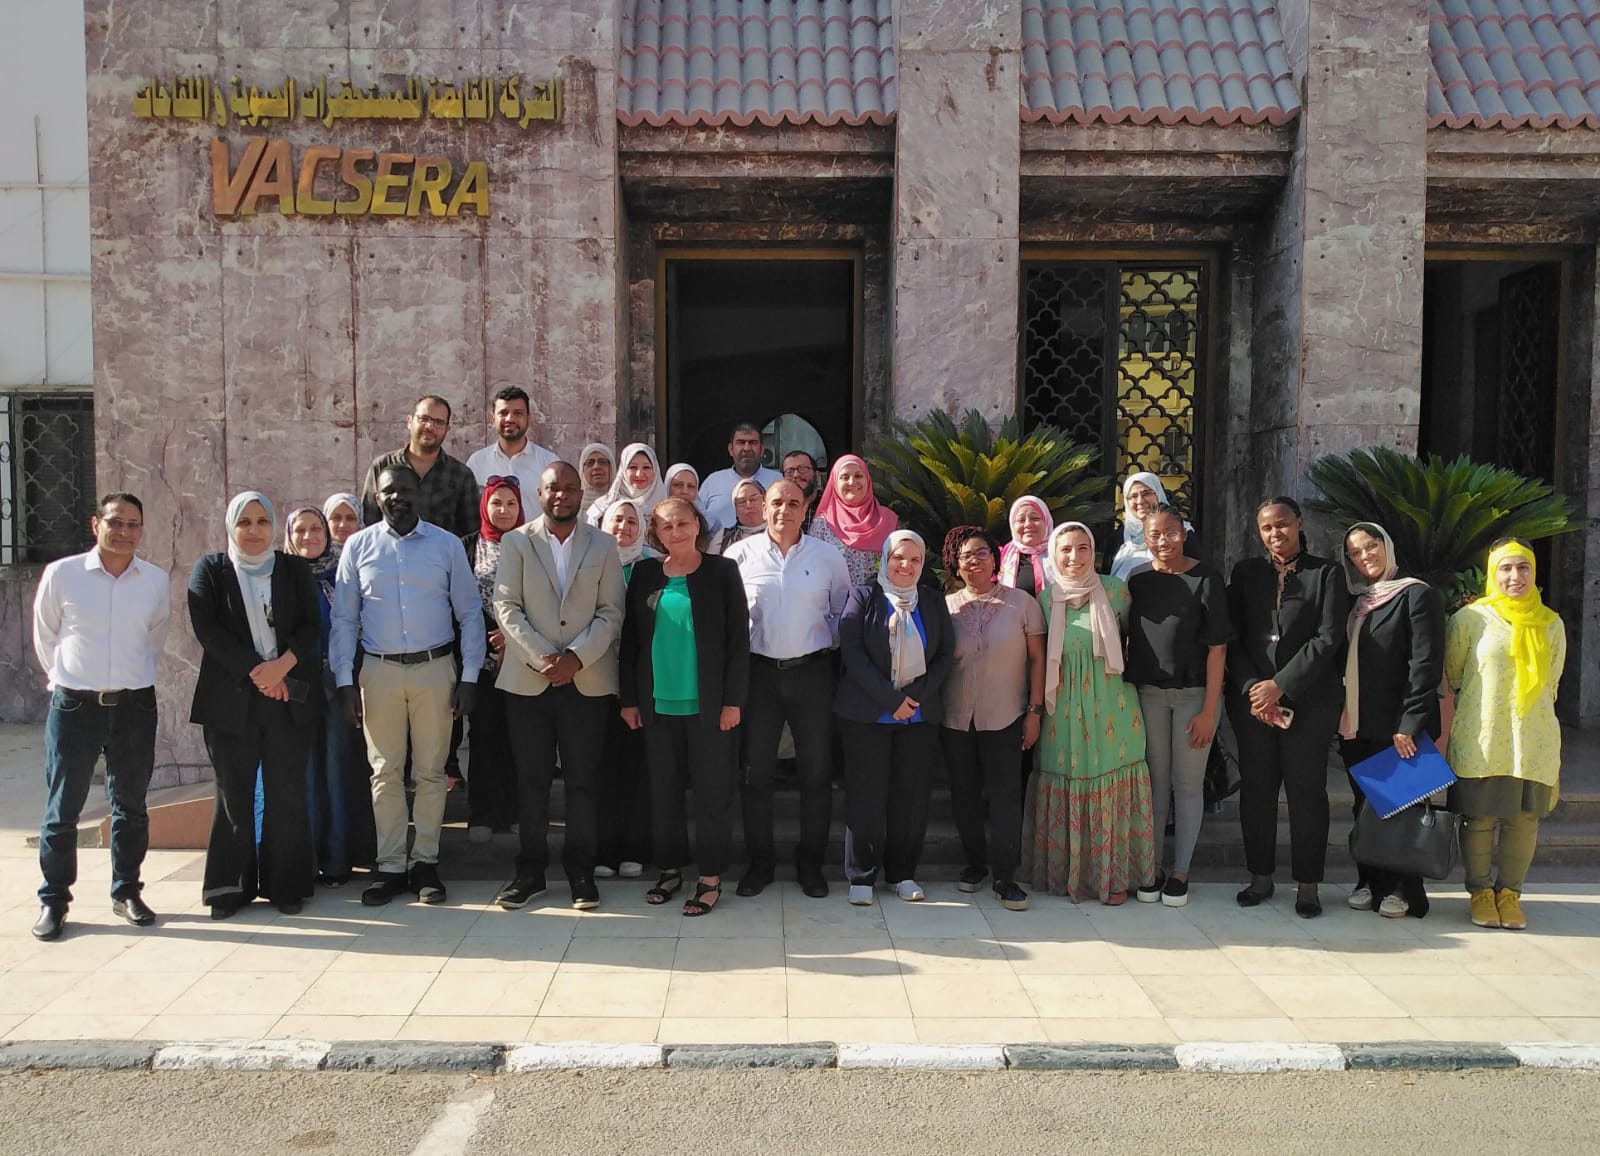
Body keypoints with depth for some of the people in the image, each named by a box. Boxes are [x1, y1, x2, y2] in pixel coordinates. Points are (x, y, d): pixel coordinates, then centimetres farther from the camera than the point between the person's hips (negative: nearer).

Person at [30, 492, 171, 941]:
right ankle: (53, 900, 17)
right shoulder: (61, 574, -7)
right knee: (62, 810, 4)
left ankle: (127, 892, 24)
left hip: (134, 705, 2)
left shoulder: (157, 581, -1)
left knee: (131, 807, 11)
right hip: (73, 705, -2)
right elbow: (44, 636, 7)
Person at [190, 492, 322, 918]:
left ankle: (286, 884, 10)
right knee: (234, 794, 4)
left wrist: (281, 666, -13)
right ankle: (230, 887, 13)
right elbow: (207, 630, -5)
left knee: (287, 792, 2)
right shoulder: (210, 570, 7)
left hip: (290, 696, 1)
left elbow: (311, 627, 3)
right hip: (230, 698, -1)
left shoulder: (295, 569, 11)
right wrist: (255, 671, -12)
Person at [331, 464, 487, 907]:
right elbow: (344, 619, 5)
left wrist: (469, 676, -3)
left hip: (435, 669, -1)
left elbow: (469, 614, 3)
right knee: (385, 772, 6)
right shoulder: (358, 546, 4)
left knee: (431, 771, 6)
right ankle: (391, 867, 15)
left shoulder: (448, 544, 1)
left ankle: (425, 862, 17)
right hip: (378, 671, 1)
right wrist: (345, 681, -1)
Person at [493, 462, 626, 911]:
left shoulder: (603, 546, 7)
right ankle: (530, 870, 16)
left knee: (583, 780, 3)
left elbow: (611, 613, 1)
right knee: (531, 779, 5)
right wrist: (542, 658, -13)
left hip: (588, 680, 0)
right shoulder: (516, 542, 5)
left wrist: (576, 658, -12)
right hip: (528, 678, 0)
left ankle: (581, 870, 13)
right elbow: (506, 607, -2)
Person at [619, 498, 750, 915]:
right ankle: (670, 868, 23)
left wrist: (733, 700, -8)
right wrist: (629, 699, 5)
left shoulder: (721, 571, -1)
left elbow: (738, 639, -3)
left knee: (713, 788, 1)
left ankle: (710, 878, 11)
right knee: (663, 787, 10)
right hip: (658, 702, 3)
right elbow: (630, 638, 9)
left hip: (708, 703, -3)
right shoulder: (645, 574, 7)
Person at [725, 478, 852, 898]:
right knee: (756, 773, 5)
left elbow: (844, 612, 12)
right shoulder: (740, 555, 1)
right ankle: (759, 861, 19)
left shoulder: (828, 556, 4)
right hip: (758, 672, 0)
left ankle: (810, 863, 19)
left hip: (812, 672, 1)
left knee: (817, 773, 5)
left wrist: (830, 645, 2)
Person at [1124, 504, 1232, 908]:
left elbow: (1217, 647, -8)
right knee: (1155, 780, 9)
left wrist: (1208, 711, -12)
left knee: (1188, 783, 5)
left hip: (1195, 692, -2)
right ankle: (1152, 868, 18)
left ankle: (1180, 872, 14)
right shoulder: (1137, 581, 3)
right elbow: (1129, 641, 7)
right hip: (1149, 693, 3)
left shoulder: (1206, 577, -6)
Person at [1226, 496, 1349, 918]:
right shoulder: (1244, 573, 9)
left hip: (1308, 701, -2)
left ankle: (1307, 885, 12)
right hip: (1251, 700, 2)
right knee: (1256, 790, 7)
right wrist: (1252, 688, -8)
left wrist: (1280, 685, -11)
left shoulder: (1326, 574, 2)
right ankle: (1261, 877, 19)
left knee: (1307, 792, 2)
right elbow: (1232, 638, 5)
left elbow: (1327, 639, -6)